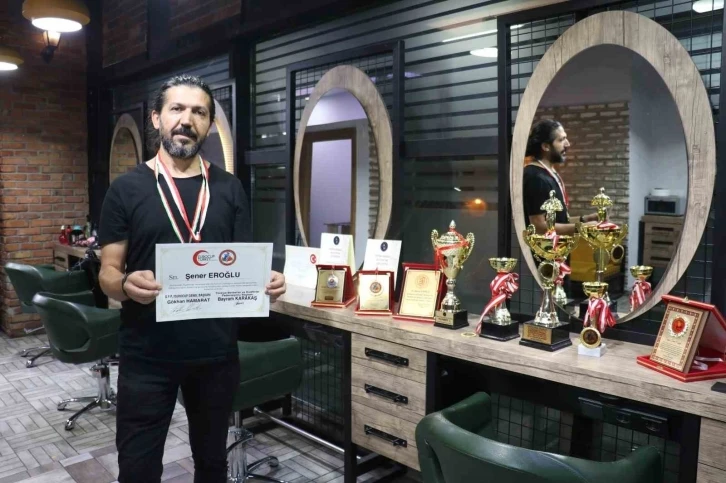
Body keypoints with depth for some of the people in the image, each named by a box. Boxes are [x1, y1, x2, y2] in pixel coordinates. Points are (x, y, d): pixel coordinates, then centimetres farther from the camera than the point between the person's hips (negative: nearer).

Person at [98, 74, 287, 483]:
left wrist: (265, 282, -17)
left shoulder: (230, 189, 3)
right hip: (146, 358, -2)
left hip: (218, 353, 2)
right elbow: (108, 273, -2)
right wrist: (127, 284, -25)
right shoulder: (126, 189, -2)